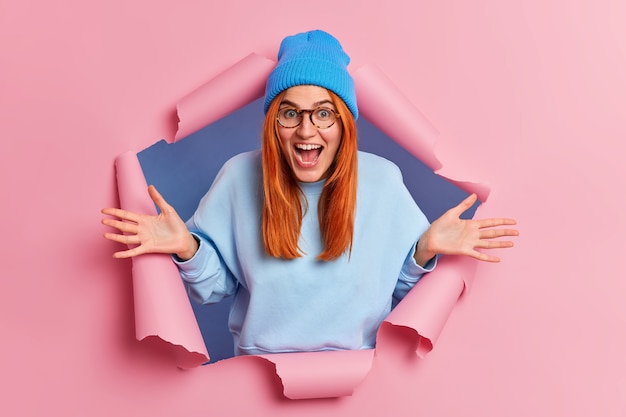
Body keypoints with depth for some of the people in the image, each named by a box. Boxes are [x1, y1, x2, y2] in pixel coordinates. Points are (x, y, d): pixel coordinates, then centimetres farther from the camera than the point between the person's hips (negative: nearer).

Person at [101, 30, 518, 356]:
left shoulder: (383, 180, -4)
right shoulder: (240, 176, -4)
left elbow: (403, 289, 5)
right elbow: (215, 283, 5)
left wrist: (426, 250, -13)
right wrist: (187, 248, -13)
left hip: (360, 363, 1)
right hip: (262, 365, 0)